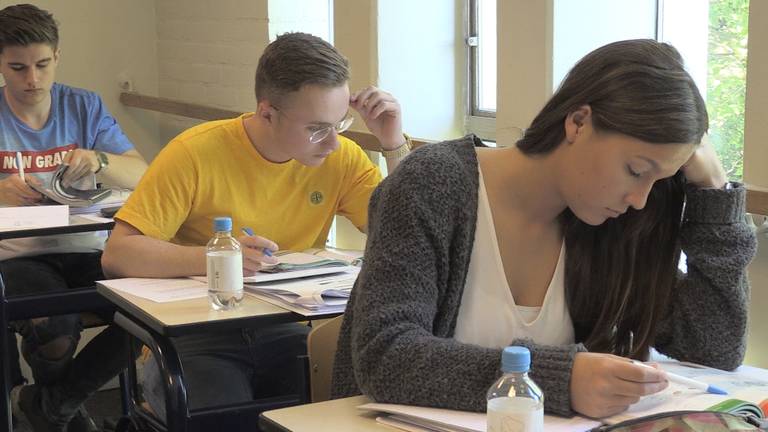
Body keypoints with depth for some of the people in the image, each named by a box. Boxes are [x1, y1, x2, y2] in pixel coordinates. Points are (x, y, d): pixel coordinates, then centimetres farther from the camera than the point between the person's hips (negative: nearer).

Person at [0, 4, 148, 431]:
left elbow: (141, 174, 5)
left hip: (85, 251, 3)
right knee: (56, 329, -33)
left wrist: (99, 161, -17)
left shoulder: (84, 107, 10)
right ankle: (58, 397, 9)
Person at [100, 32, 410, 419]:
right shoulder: (196, 154, -13)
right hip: (194, 337, -3)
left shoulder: (340, 158, -1)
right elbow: (117, 254, -16)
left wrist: (395, 144, -13)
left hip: (285, 331, 3)